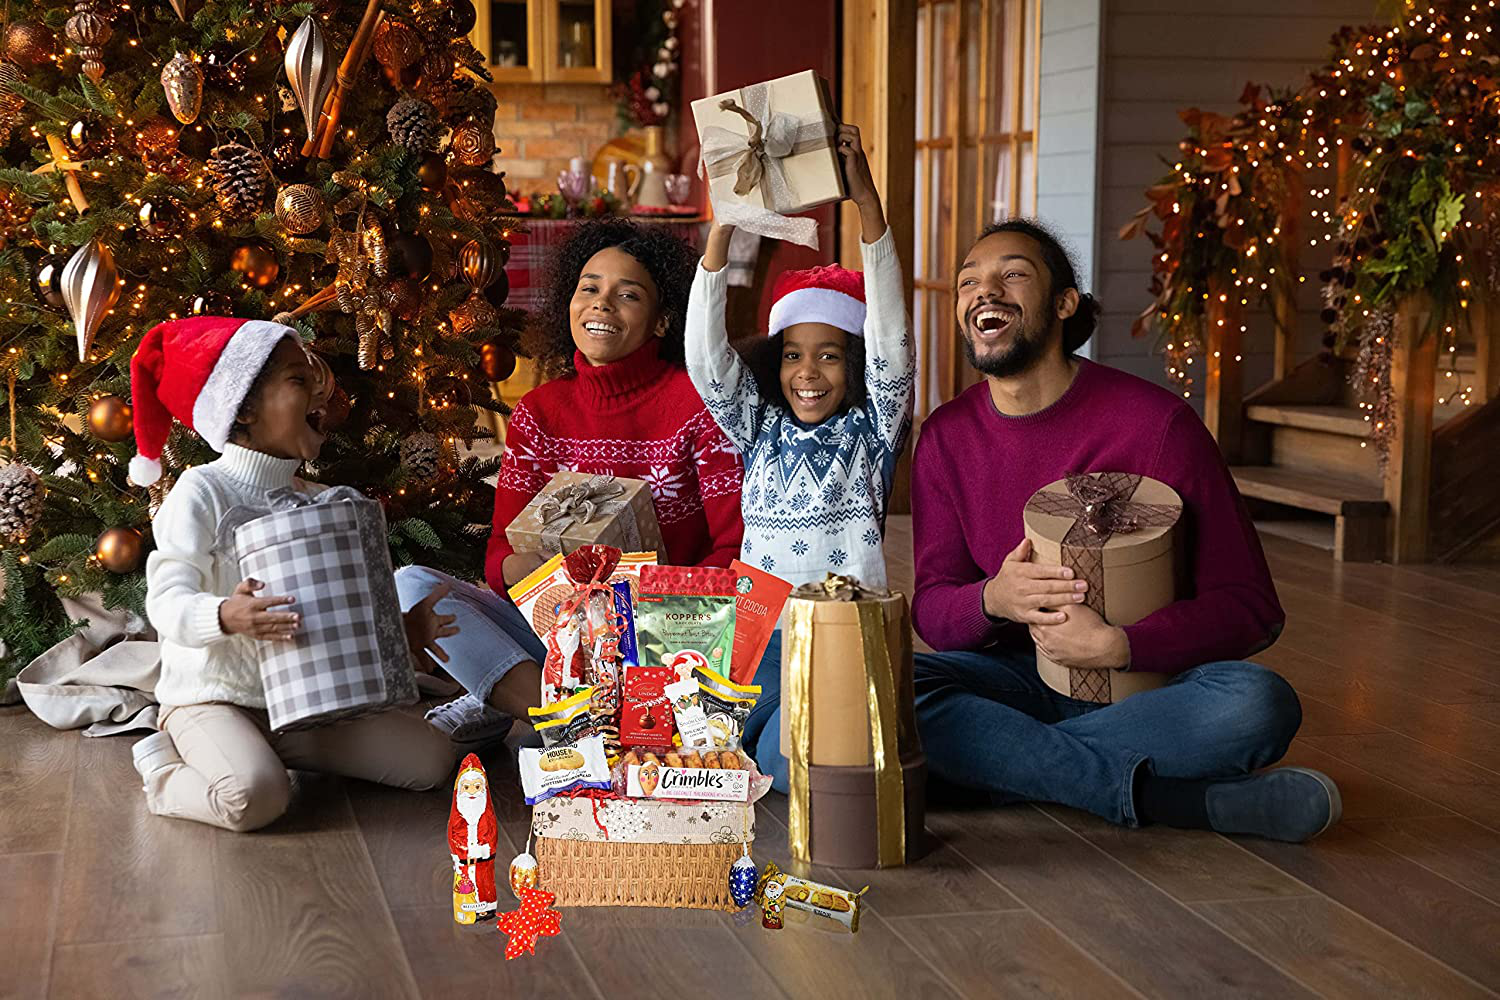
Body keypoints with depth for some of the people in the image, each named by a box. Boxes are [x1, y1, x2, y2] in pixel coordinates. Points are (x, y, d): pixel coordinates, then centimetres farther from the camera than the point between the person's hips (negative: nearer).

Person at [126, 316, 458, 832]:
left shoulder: (313, 500, 9)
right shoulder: (202, 492, -11)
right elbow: (167, 602, -20)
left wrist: (399, 629, -3)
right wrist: (226, 616, -40)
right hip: (214, 697, -6)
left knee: (432, 758, -5)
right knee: (255, 797, -37)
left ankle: (283, 751, 9)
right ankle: (163, 770, -2)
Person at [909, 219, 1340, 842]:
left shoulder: (1154, 422, -10)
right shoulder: (946, 438, 2)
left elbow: (1251, 608, -9)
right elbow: (930, 611, 2)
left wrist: (1118, 645, -25)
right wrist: (993, 599, -22)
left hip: (1146, 684, -2)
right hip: (1017, 679, 3)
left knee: (1258, 704, -34)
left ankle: (993, 759, -23)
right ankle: (1169, 798, -29)